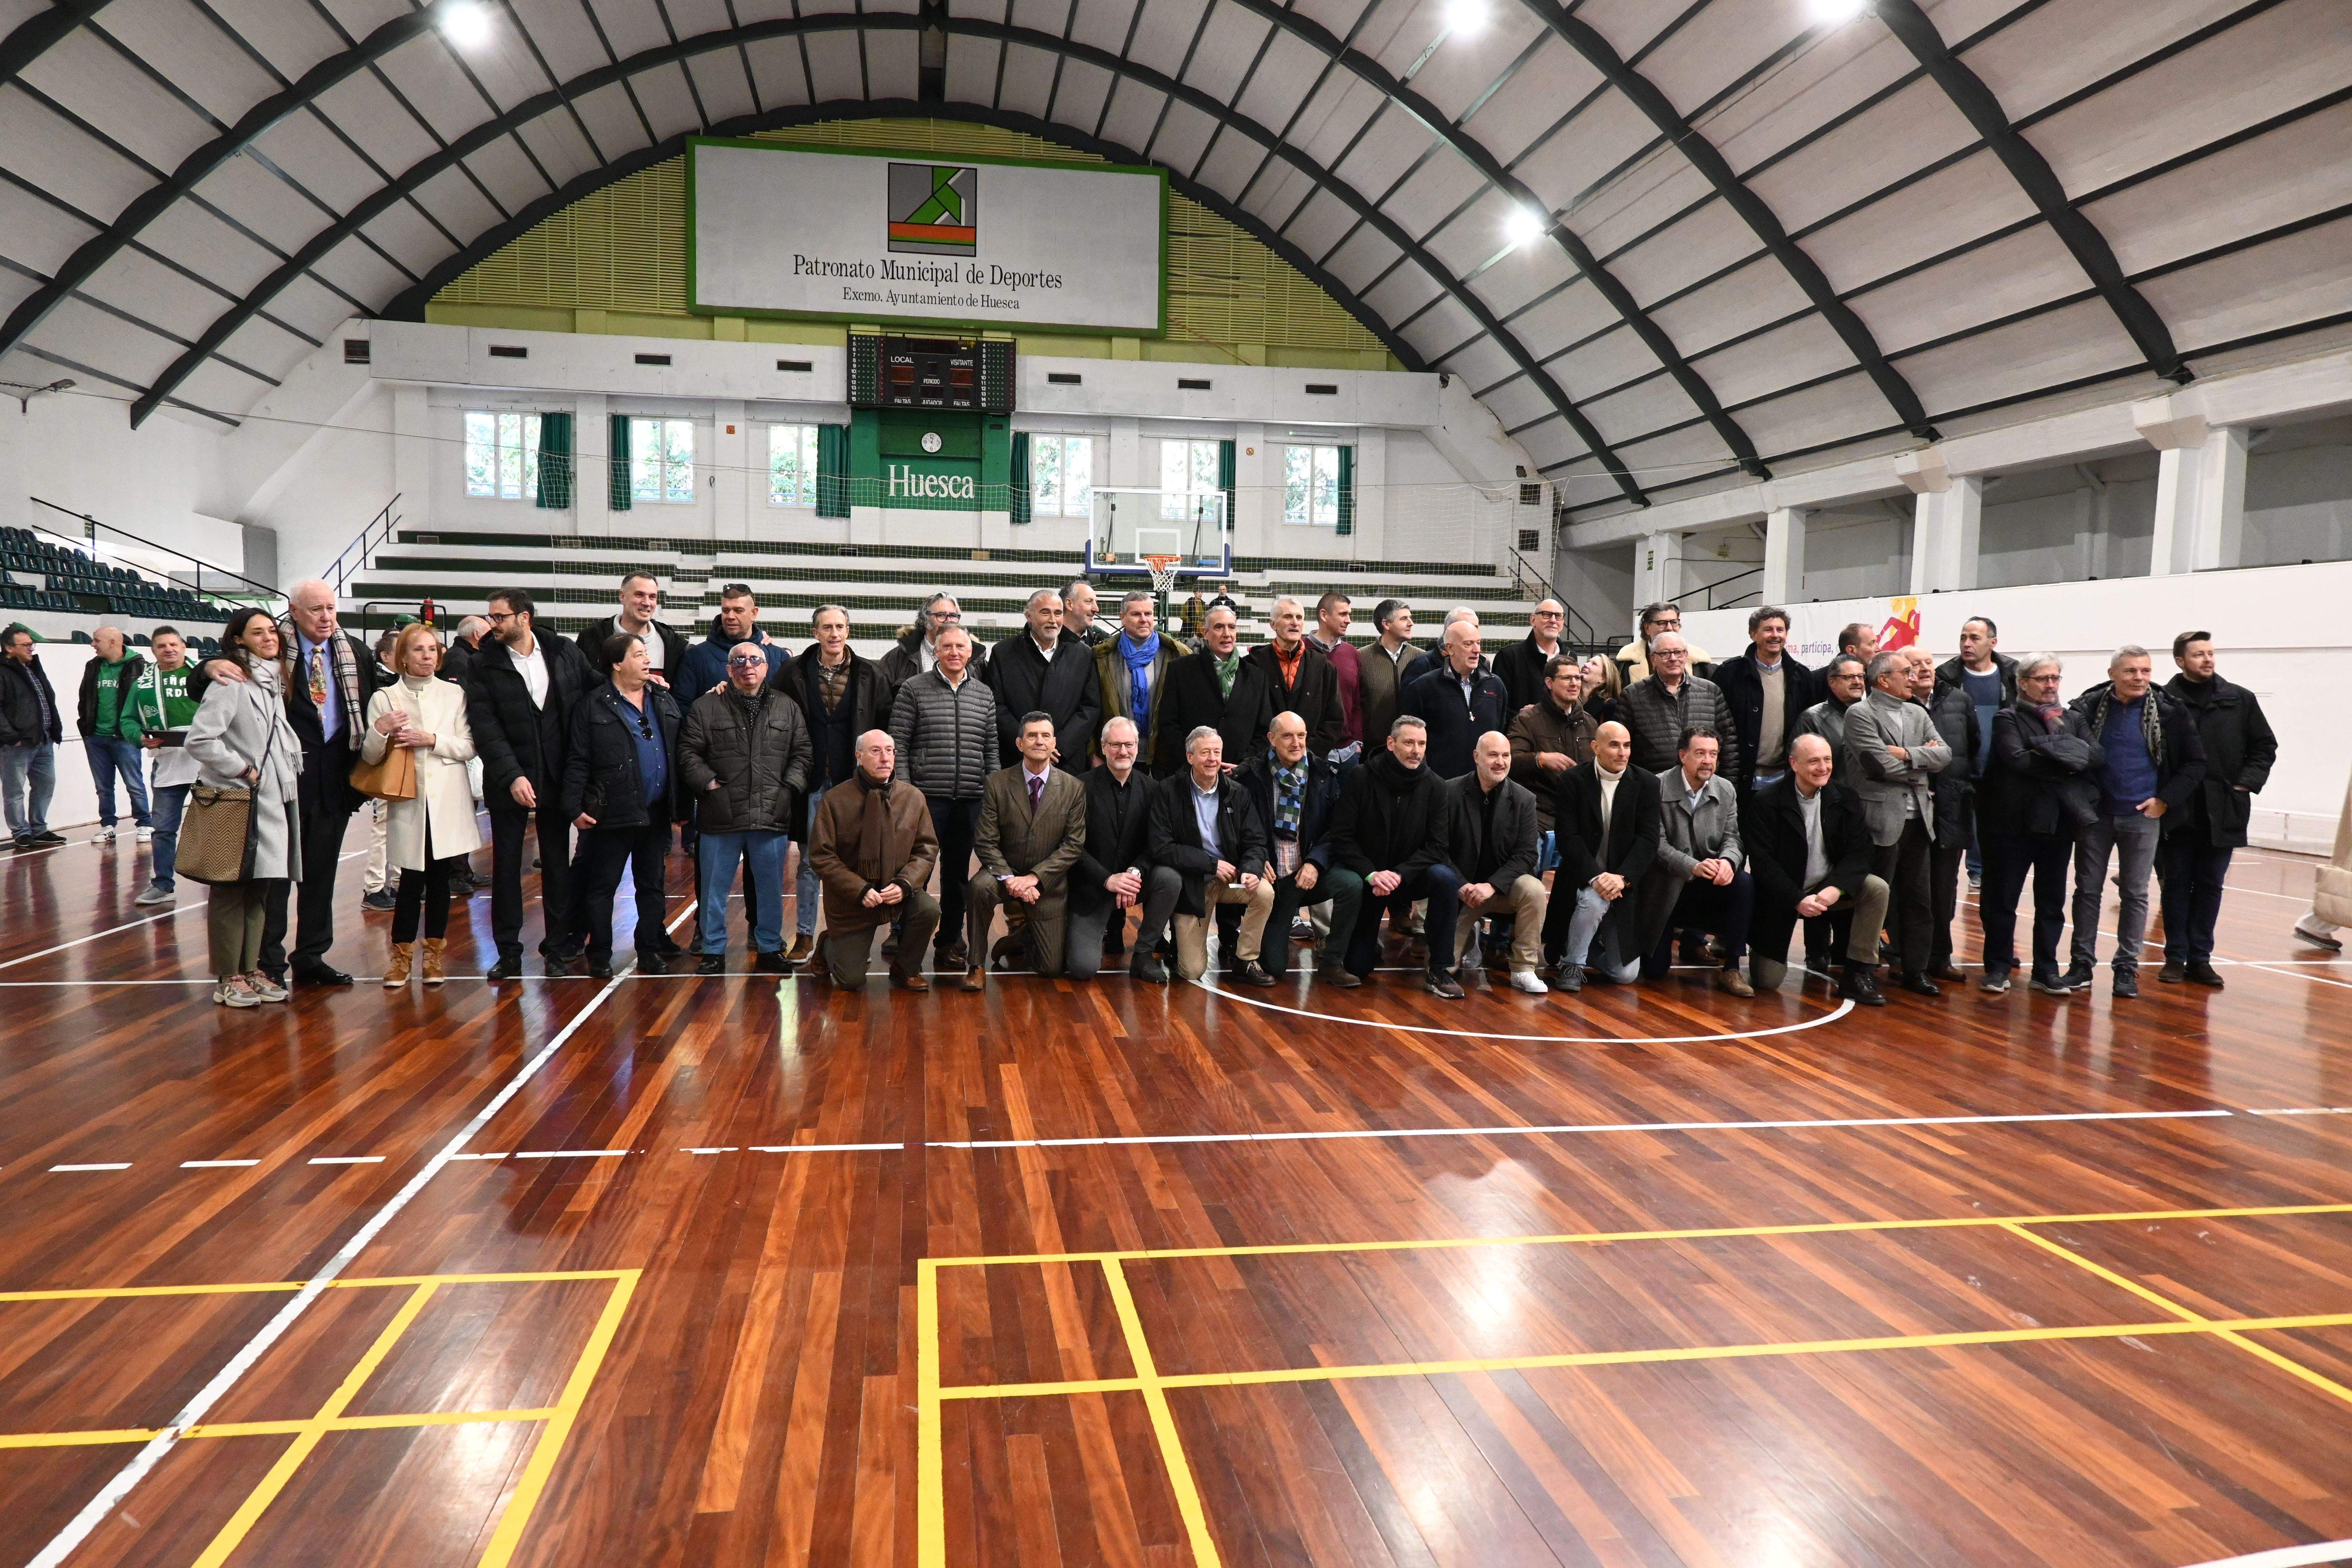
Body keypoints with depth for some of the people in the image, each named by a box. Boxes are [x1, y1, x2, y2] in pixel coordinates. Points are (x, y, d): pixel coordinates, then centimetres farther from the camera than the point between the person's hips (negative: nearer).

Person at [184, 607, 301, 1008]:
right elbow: (199, 740, -21)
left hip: (271, 801, 8)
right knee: (230, 891, 0)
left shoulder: (274, 681, 14)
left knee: (260, 890, 13)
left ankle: (252, 969, 22)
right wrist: (243, 770, -15)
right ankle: (228, 978, 7)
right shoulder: (231, 683, -13)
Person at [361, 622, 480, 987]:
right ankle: (401, 956, 11)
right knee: (411, 881, -2)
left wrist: (433, 740, -12)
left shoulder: (454, 695, 7)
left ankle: (433, 956, 17)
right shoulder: (384, 698, 5)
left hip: (447, 802, 1)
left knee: (439, 879, 6)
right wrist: (379, 731, -16)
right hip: (407, 803, -1)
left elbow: (468, 748, 2)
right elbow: (369, 756, 3)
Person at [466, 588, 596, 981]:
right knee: (506, 865, 6)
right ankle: (508, 952, 16)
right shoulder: (484, 665, -3)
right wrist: (512, 776, -19)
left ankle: (559, 947, 18)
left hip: (557, 776, 1)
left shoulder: (565, 652, 1)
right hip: (507, 779, -1)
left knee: (558, 863, 8)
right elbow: (484, 727, -9)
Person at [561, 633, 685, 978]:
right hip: (613, 814, -4)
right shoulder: (592, 705, -5)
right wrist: (574, 808, -11)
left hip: (657, 813, 5)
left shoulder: (664, 700, 9)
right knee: (602, 886, 5)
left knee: (652, 885, 12)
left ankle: (650, 952, 22)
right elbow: (577, 762, -6)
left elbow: (679, 753, 10)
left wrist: (681, 804, 7)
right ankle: (600, 956, 16)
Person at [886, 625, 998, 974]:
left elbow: (991, 749, 12)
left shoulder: (984, 694, 10)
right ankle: (908, 942, 11)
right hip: (927, 797, -3)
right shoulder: (914, 690, 0)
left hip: (970, 800, 3)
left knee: (958, 872, 12)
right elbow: (898, 745, -2)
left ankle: (950, 941, 25)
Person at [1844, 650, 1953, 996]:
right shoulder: (1860, 714, -7)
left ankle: (1916, 970, 20)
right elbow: (1882, 765, -16)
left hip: (1918, 818, 7)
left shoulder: (1917, 714, 15)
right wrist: (1923, 759, -3)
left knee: (1919, 900, 11)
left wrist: (1907, 754, -12)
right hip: (1882, 819, -7)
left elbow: (1944, 755, 3)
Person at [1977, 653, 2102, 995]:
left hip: (2059, 822, 4)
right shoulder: (2008, 718, -1)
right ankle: (1997, 968, 10)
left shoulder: (2074, 719, 14)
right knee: (2002, 899, 1)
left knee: (2052, 901, 9)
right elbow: (2017, 760, -17)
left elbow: (2098, 757, -2)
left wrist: (2048, 756, -14)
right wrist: (2067, 765, -10)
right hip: (2016, 821, -4)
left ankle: (2045, 971, 17)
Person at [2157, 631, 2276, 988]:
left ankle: (2200, 959, 15)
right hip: (2177, 812, -2)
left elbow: (2265, 746, 11)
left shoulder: (2240, 700, 5)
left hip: (2223, 811, 2)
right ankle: (2176, 957, 14)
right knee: (2176, 884, 6)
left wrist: (2246, 784, 0)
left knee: (2210, 886, 8)